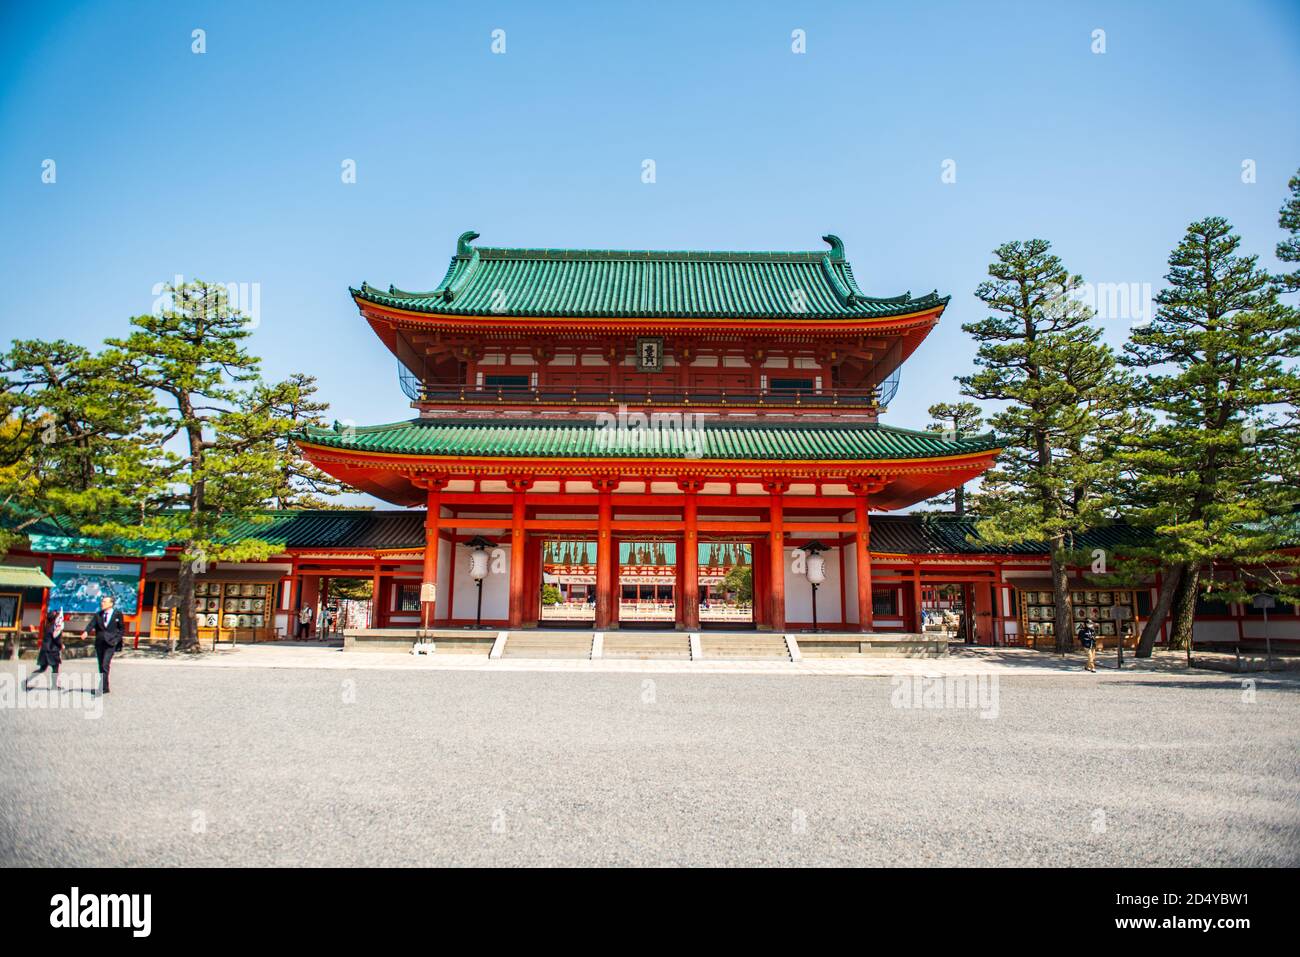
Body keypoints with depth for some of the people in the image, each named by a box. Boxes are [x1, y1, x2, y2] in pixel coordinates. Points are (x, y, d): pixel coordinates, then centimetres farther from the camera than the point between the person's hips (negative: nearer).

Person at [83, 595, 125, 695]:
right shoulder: (98, 615, 11)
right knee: (101, 666, 9)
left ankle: (103, 688, -15)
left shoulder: (117, 614, 2)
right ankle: (104, 687, 19)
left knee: (105, 665, -15)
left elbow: (122, 629, 6)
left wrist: (116, 639, -6)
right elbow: (92, 624, -5)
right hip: (99, 643, 5)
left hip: (110, 643, -5)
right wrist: (86, 632, -25)